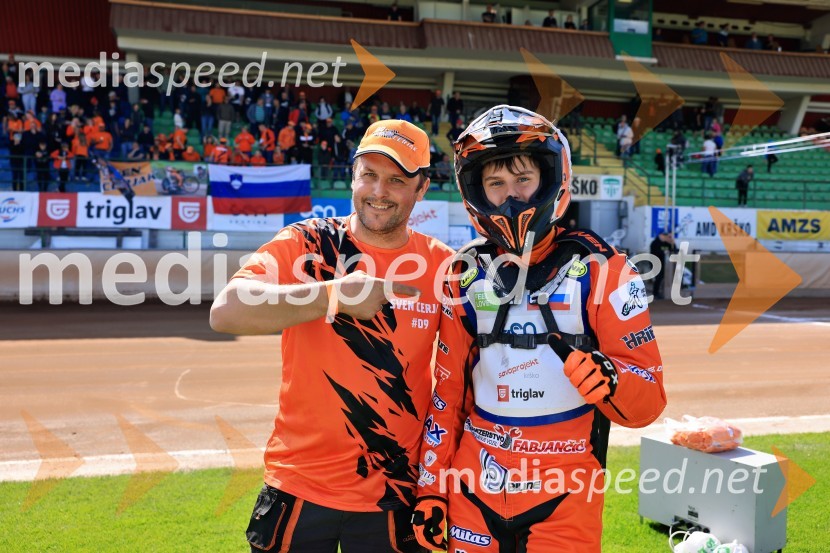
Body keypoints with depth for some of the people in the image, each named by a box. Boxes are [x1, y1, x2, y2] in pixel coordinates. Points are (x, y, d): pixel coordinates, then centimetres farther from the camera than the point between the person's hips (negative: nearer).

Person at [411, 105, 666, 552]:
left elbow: (648, 402, -8)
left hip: (564, 499, -3)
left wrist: (603, 377, -28)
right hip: (473, 491, 3)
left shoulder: (599, 271, -8)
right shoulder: (466, 275, 2)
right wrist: (431, 488, 7)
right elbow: (447, 394, 8)